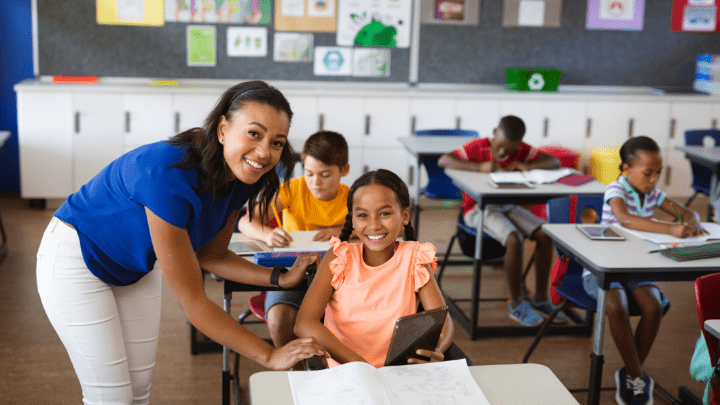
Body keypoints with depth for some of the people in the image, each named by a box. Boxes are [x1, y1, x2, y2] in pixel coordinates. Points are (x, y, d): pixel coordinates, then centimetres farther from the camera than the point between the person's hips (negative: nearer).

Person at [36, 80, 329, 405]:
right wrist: (270, 356, -32)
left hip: (138, 264, 7)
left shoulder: (239, 178, -15)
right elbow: (192, 302, -34)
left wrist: (281, 278, -12)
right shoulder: (168, 175, -39)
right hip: (79, 259, -7)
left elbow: (210, 255, 0)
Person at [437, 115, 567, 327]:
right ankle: (516, 304, -15)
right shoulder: (478, 147, -11)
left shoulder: (522, 150, 2)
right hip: (478, 208, -6)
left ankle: (540, 299, -3)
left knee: (545, 235, -17)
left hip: (506, 206, 6)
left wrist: (527, 166, -20)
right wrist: (479, 167, -32)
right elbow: (443, 160, -22)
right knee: (514, 239, -31)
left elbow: (554, 162, -1)